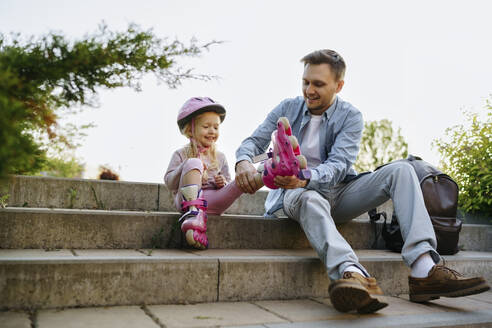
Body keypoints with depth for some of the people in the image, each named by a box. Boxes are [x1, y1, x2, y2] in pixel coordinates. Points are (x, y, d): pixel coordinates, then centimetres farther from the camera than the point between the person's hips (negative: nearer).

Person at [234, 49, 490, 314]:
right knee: (310, 200, -39)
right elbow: (254, 141, 0)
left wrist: (306, 179, -37)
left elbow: (339, 165, -15)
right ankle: (352, 273, -66)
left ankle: (423, 271, -34)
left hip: (338, 193, 2)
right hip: (297, 192, -1)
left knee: (401, 170, -18)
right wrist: (244, 162, -26)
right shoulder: (287, 108, 6)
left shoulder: (351, 116, 0)